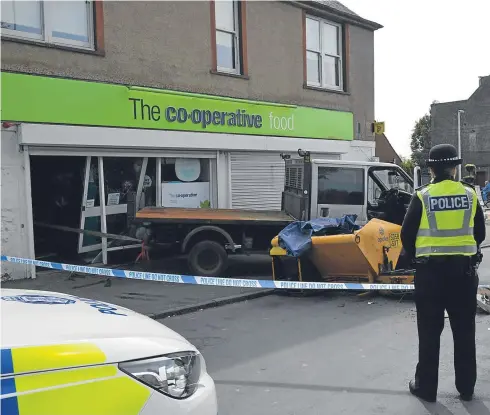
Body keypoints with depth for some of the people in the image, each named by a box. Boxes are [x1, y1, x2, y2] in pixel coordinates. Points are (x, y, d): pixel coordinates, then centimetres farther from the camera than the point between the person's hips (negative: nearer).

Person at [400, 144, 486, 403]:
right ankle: (466, 388, 23)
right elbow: (480, 233, 8)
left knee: (429, 332, 8)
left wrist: (417, 258, 13)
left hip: (430, 270, -2)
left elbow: (407, 235, -4)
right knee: (464, 332, 14)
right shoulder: (469, 195, 0)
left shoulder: (422, 197, -7)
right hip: (464, 269, 2)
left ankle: (426, 387, 16)